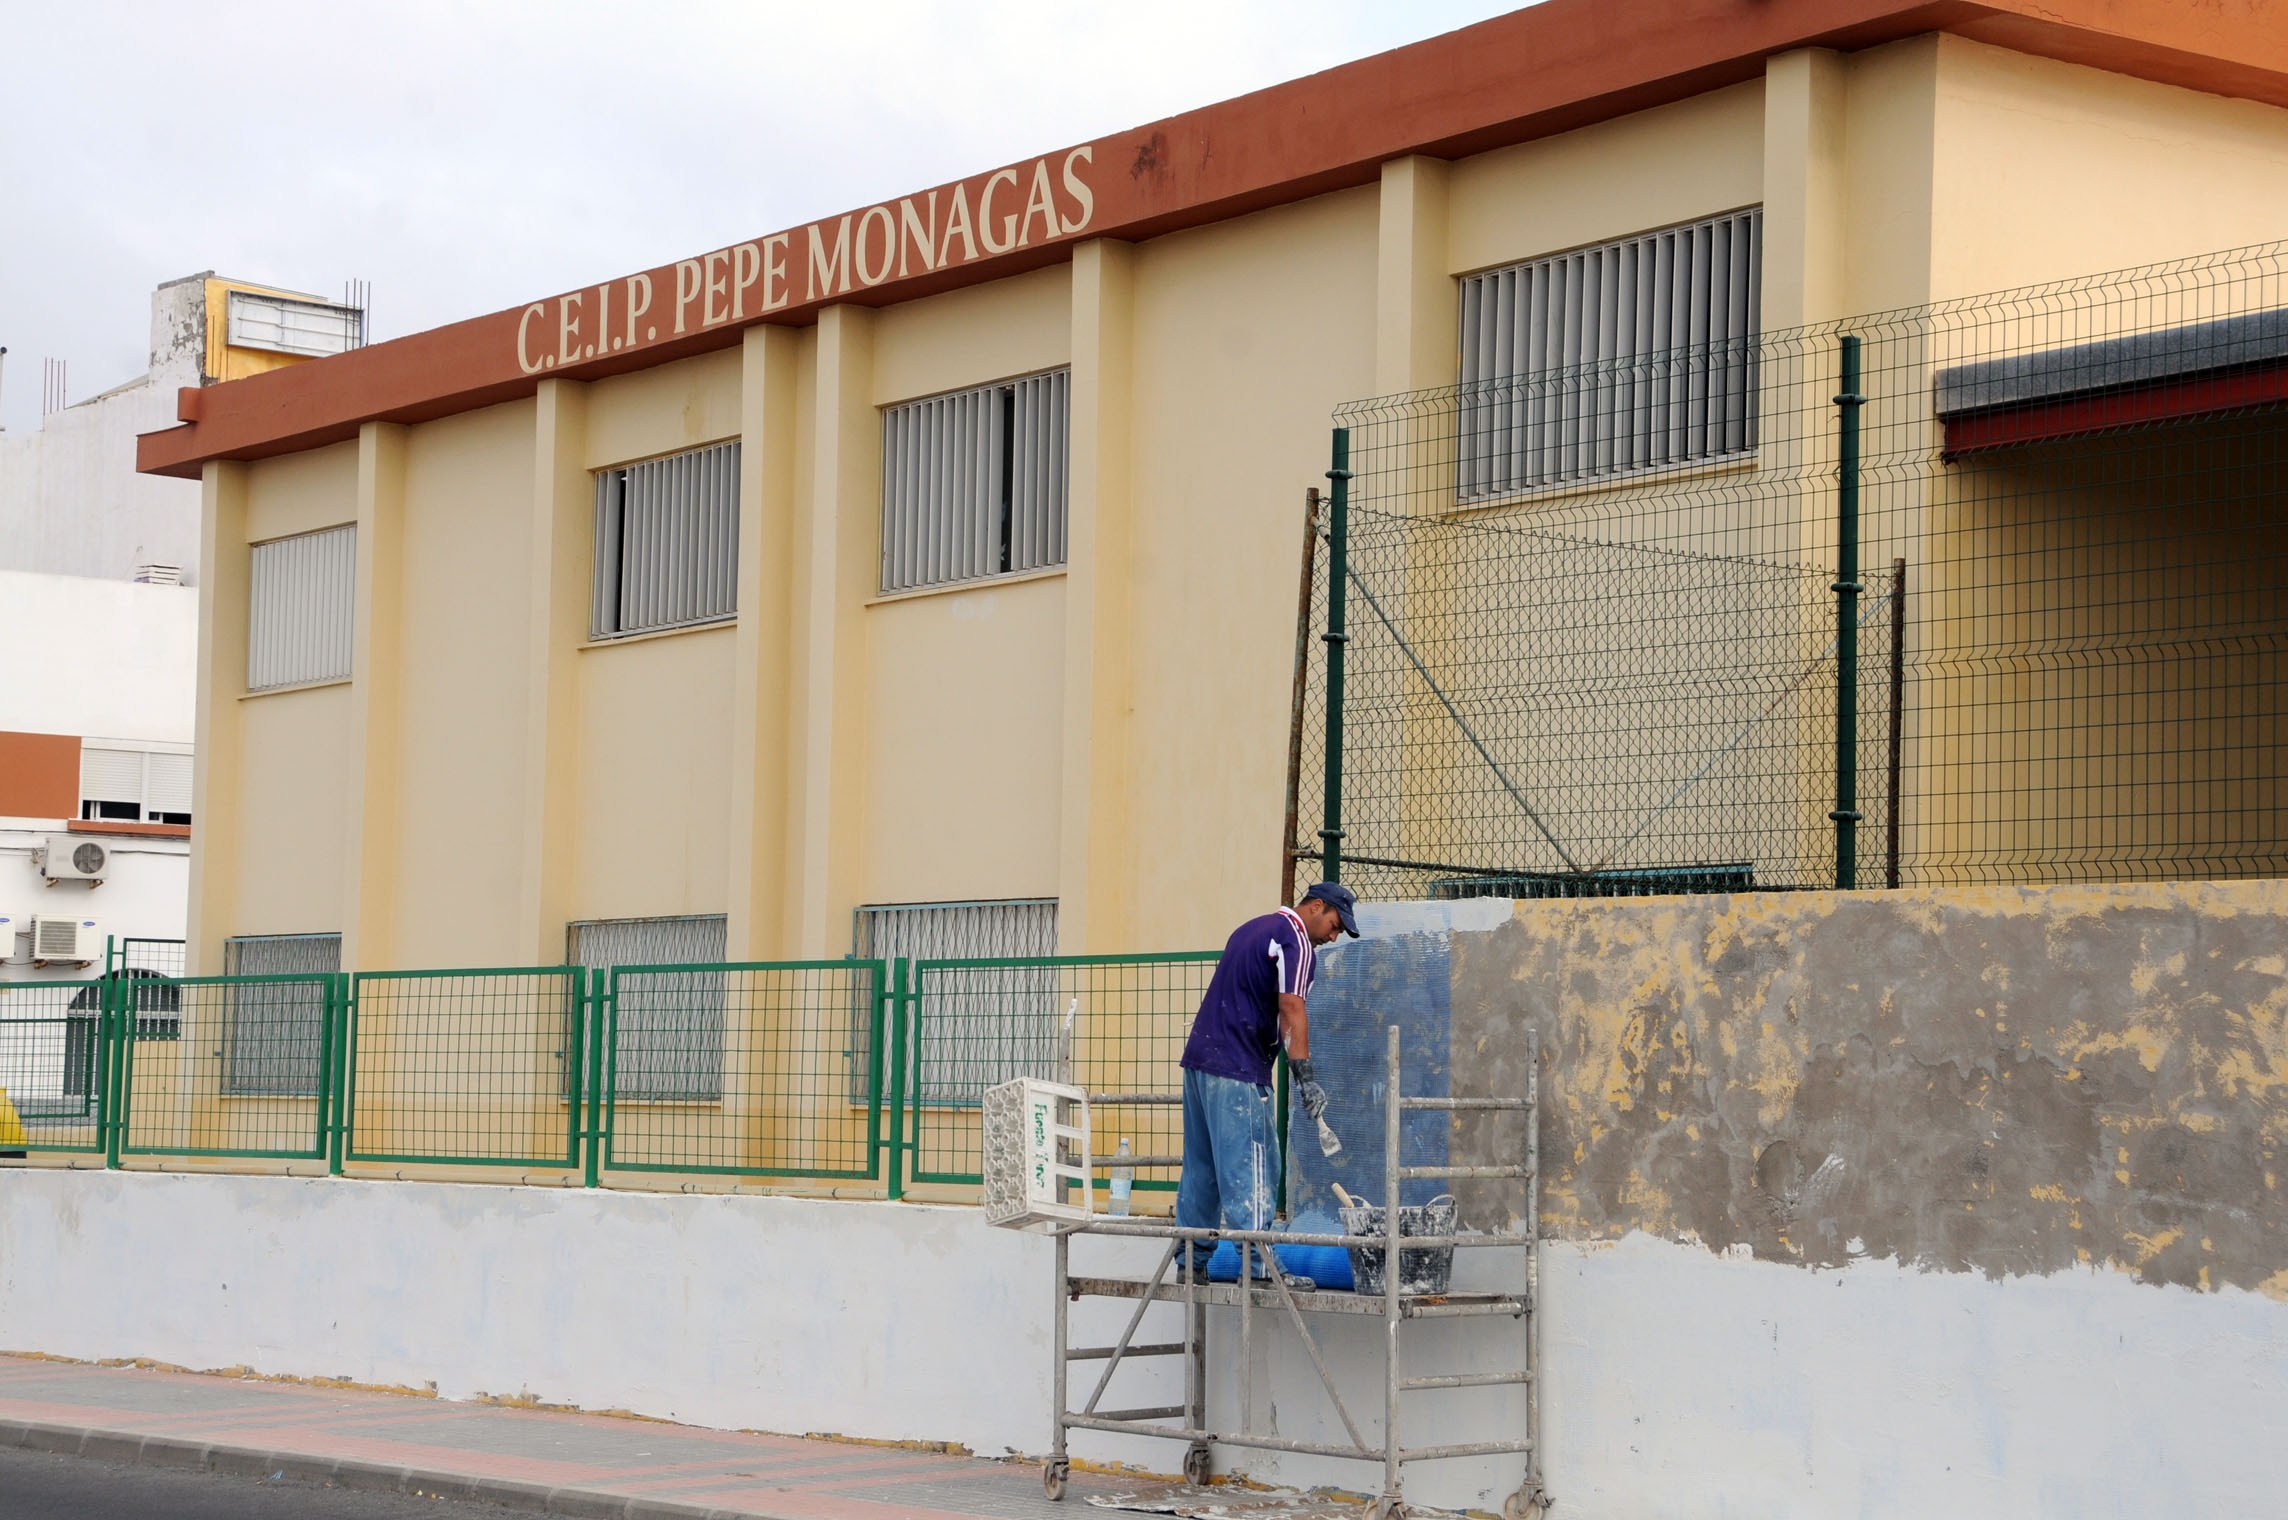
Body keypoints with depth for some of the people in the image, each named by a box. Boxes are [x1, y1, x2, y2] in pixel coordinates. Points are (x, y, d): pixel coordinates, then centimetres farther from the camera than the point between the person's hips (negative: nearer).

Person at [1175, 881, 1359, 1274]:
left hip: (1199, 1056, 9)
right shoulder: (1295, 939, -8)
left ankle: (1194, 1258, 15)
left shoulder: (1252, 928, 21)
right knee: (1249, 1168, -10)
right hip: (1237, 1069, -9)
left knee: (1202, 1166, 12)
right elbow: (1290, 1009, -21)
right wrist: (1304, 1076, -27)